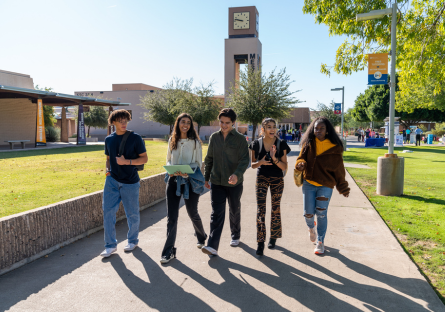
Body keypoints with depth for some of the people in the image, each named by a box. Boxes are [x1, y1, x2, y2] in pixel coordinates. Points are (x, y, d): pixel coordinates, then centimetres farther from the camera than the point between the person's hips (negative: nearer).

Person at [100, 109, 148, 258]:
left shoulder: (135, 138, -5)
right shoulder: (109, 139, 8)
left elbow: (144, 158, -5)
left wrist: (127, 161, -18)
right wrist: (107, 169, 0)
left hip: (130, 182, -3)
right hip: (112, 180, 3)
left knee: (132, 213, 8)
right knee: (108, 211, -2)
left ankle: (133, 240, 30)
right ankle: (110, 245, 11)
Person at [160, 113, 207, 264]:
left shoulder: (195, 142, -1)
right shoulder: (172, 141, 9)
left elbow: (198, 163, 0)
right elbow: (168, 160, 15)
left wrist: (186, 172, -17)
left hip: (190, 181, -2)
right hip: (173, 181, 2)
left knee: (192, 213, 13)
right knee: (171, 217, -2)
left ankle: (201, 237, 42)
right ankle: (169, 251, 6)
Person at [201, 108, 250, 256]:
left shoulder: (240, 139, -5)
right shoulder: (214, 137, 5)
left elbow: (245, 160, -12)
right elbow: (209, 159, 13)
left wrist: (237, 174, -29)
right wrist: (206, 177, 14)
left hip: (234, 183, -1)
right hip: (216, 182, 1)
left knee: (235, 211, 16)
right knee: (217, 213, -6)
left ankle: (235, 236, 38)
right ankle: (212, 246, -8)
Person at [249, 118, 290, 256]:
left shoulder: (281, 145, -6)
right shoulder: (256, 144, -4)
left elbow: (285, 167, -6)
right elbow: (253, 165, 2)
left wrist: (274, 159, -23)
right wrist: (260, 162, -20)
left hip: (277, 180, 0)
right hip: (261, 179, 0)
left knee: (275, 208, 10)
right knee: (260, 210, -5)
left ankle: (273, 238, 28)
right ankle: (260, 243, 1)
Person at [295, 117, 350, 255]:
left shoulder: (334, 147, -3)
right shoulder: (308, 144, 2)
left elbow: (338, 169, 2)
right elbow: (301, 158, 8)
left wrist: (343, 188, 5)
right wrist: (301, 163, -18)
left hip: (326, 185, -2)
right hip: (308, 183, 2)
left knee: (321, 213, -3)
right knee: (308, 213, 2)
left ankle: (320, 242, 16)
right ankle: (311, 227, 39)